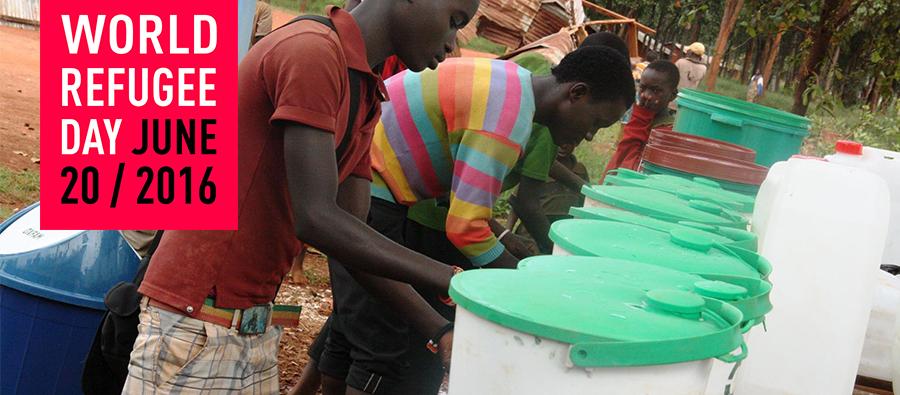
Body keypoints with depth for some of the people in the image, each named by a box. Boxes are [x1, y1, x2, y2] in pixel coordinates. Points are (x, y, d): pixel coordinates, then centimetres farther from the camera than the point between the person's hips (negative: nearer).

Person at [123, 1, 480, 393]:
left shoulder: (364, 100, 11)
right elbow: (317, 221, -24)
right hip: (196, 326, -9)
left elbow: (354, 234, 8)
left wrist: (439, 330, -1)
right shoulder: (310, 50, -18)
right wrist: (453, 281, -20)